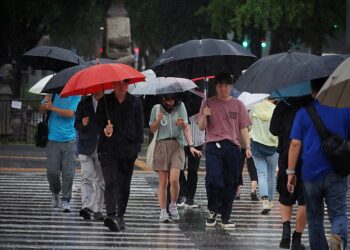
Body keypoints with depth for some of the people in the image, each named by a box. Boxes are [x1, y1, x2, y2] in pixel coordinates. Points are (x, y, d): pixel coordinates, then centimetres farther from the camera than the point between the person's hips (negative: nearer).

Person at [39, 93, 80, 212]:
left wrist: (53, 108, -17)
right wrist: (45, 105, -24)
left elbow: (70, 113, -12)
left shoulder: (75, 96, 0)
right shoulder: (52, 94, 6)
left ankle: (65, 200, 5)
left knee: (68, 172, -5)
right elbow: (41, 110, -2)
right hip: (53, 139, 1)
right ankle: (55, 192, 24)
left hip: (69, 140, -1)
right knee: (52, 171, -3)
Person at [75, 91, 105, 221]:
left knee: (100, 181, 3)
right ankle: (87, 207, -24)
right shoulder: (83, 104, 5)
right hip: (86, 148, -1)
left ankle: (98, 210, 10)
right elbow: (77, 125, 5)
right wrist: (82, 124, -17)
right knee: (87, 177, -14)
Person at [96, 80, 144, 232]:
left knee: (124, 185, 7)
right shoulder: (104, 102, 6)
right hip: (108, 148, -2)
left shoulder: (135, 103, 8)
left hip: (128, 150, 2)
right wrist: (104, 130, -15)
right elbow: (99, 123, 8)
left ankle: (120, 216, 20)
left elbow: (139, 127, 10)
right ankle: (111, 215, -28)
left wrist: (137, 147, 2)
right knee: (110, 182, -16)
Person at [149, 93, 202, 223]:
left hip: (177, 145, -1)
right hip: (161, 145, 1)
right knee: (163, 181, -2)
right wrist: (158, 121, -11)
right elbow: (152, 129, 10)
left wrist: (191, 146, -12)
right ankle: (163, 211, 4)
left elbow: (186, 128, 0)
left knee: (174, 179, -14)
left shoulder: (180, 107, 4)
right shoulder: (156, 108, 6)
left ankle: (173, 205, 8)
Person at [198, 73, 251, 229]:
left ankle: (226, 217, 10)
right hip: (213, 147, -2)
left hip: (232, 147, 2)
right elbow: (202, 127, 7)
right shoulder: (208, 104, 8)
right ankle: (212, 211, 4)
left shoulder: (238, 105, 11)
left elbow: (243, 128, 9)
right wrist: (204, 116, -14)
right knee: (213, 179, -16)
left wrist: (248, 147, -2)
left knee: (230, 183, 2)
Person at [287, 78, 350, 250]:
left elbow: (295, 144, -4)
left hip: (310, 174, 0)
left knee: (315, 217, 12)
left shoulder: (303, 113, -1)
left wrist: (290, 172, 1)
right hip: (336, 175, 0)